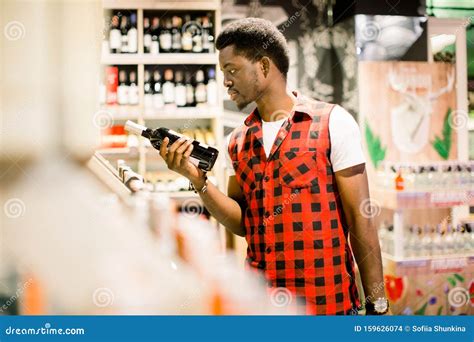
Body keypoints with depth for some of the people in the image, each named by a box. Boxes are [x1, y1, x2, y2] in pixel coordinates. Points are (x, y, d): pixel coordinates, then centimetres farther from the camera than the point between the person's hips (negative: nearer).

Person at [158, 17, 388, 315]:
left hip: (325, 301, -4)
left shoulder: (333, 123, -7)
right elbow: (243, 223, 7)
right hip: (258, 300, 5)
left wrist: (377, 305, -8)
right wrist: (197, 179, -6)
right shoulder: (239, 142, 7)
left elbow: (361, 220, -8)